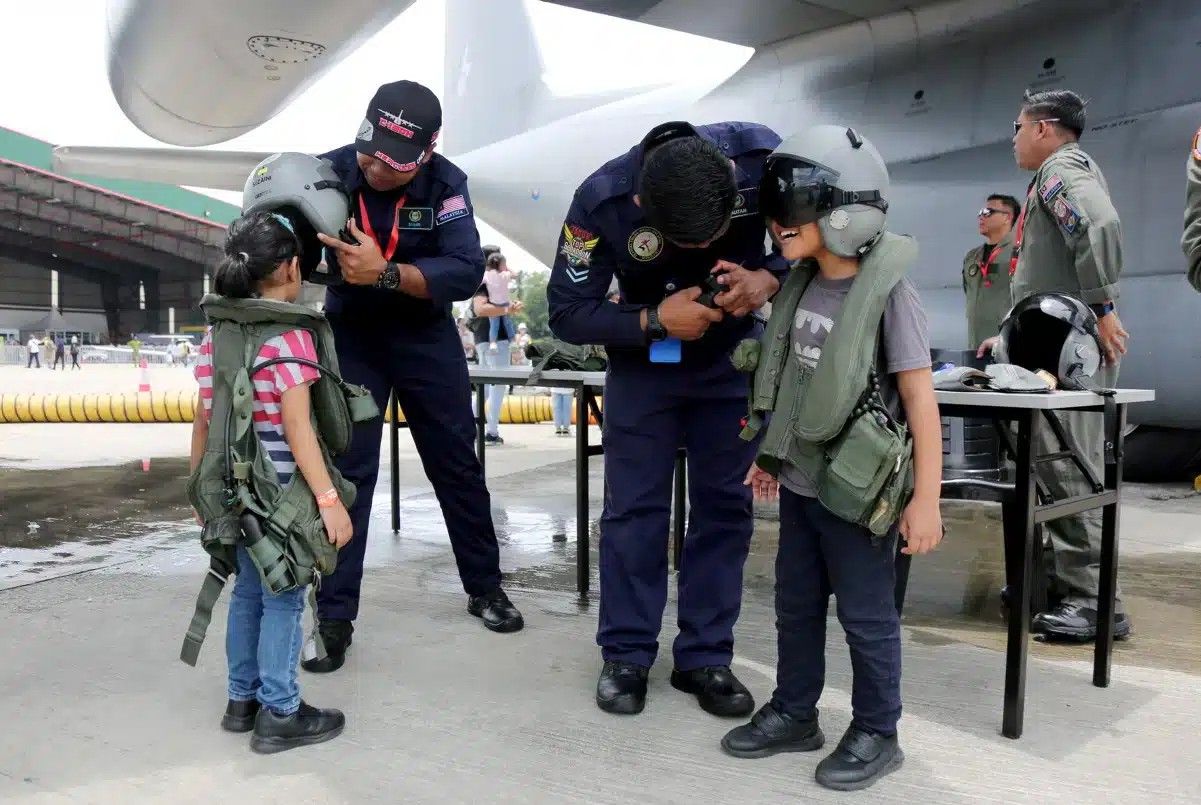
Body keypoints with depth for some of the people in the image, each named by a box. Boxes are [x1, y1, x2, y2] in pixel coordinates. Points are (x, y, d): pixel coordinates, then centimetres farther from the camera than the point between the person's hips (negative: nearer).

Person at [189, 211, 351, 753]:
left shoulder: (215, 335, 8)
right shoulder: (288, 334, -14)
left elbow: (203, 419, 11)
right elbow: (296, 426, -20)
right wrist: (329, 499, -20)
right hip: (278, 491, -7)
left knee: (249, 591, 19)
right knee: (283, 598, 3)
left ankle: (243, 699, 31)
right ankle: (280, 715, 12)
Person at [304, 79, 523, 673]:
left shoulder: (445, 184, -19)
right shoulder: (328, 172, -19)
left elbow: (466, 271, -28)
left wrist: (386, 273, -40)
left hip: (427, 337, 1)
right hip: (350, 336, -1)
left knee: (456, 462, 10)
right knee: (344, 470, -4)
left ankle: (484, 587, 27)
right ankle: (334, 617, 6)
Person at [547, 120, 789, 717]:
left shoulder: (764, 158, -25)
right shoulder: (602, 202, -28)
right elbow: (567, 313, -19)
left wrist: (767, 278, -30)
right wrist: (654, 321, -32)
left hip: (734, 352, 2)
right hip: (644, 354, -1)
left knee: (725, 504, 3)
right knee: (633, 506, -2)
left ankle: (705, 657, 14)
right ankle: (626, 656, 12)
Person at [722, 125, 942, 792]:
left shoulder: (887, 292, -16)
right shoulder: (803, 286, 4)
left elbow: (920, 397, -16)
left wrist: (926, 498, -17)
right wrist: (773, 455, 18)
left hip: (857, 488, -7)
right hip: (800, 480, 7)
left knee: (866, 614, 7)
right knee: (796, 604, 17)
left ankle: (876, 734, 25)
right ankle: (793, 714, 34)